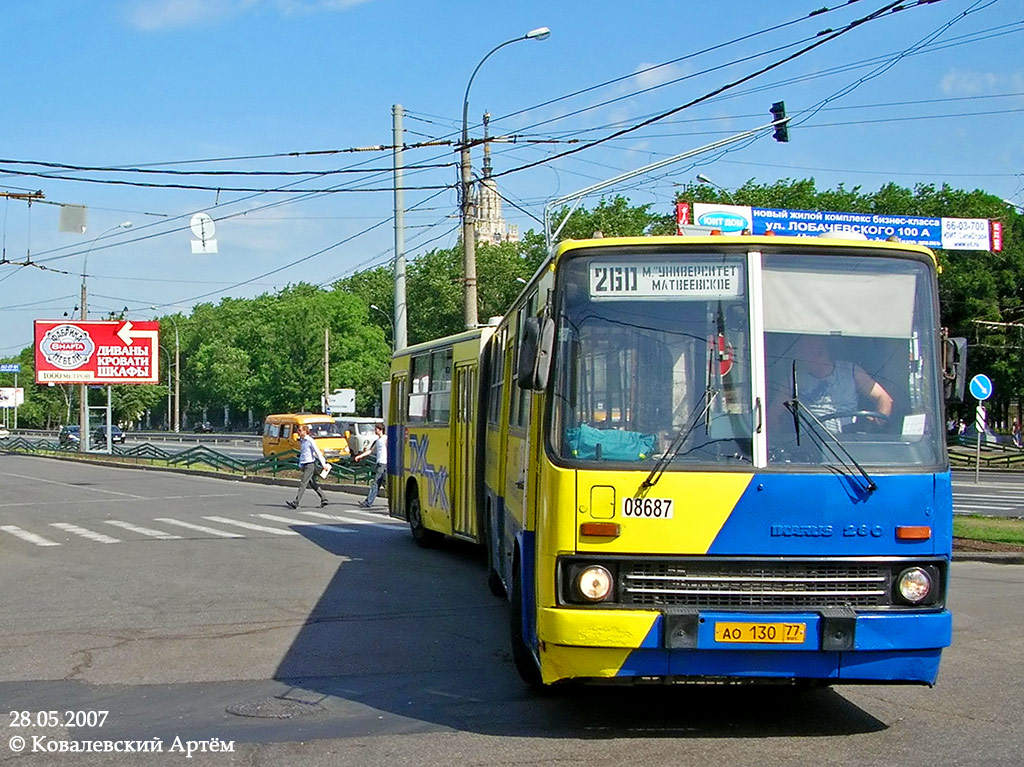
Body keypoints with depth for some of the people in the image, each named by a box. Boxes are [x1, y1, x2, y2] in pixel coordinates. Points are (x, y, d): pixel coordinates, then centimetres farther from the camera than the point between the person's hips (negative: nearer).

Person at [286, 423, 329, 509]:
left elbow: (318, 452, -13)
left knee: (302, 483, -13)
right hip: (304, 465, 9)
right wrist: (300, 465, 18)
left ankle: (295, 503, -18)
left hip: (310, 465, -9)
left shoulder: (310, 441, -11)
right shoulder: (302, 441, 14)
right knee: (313, 484, 13)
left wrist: (323, 464, -14)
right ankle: (324, 499, 22)